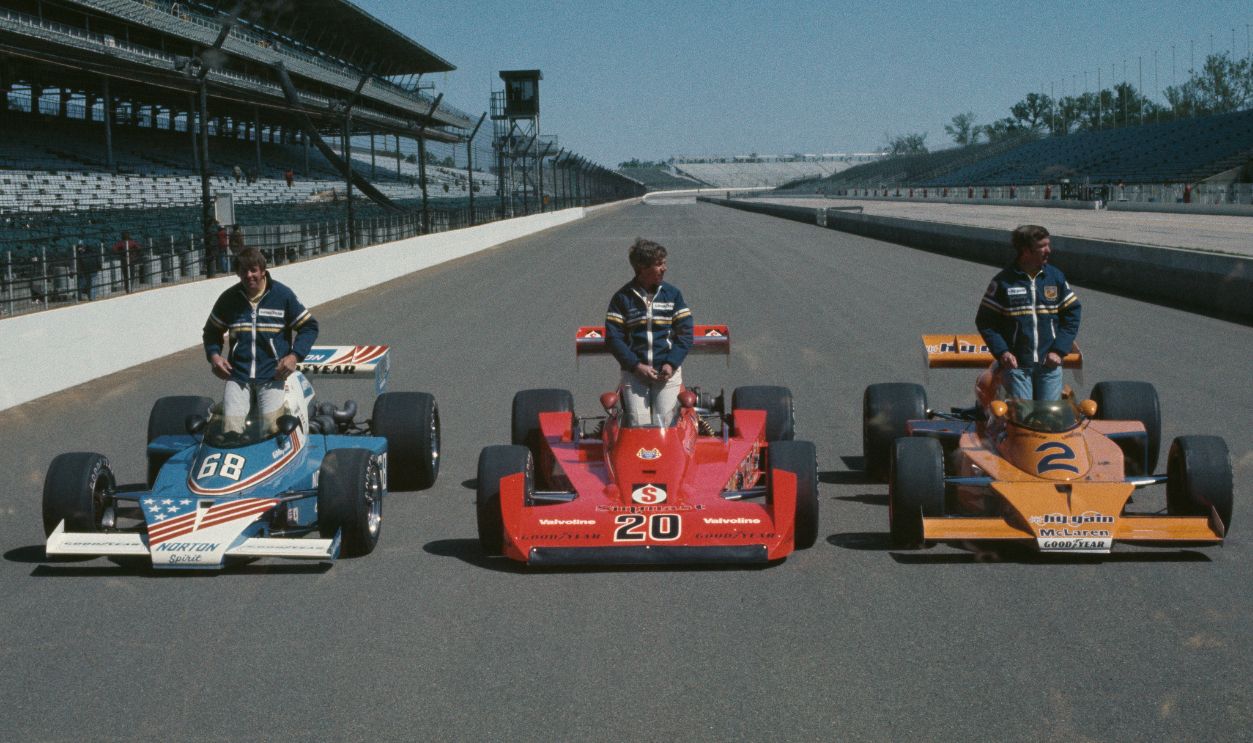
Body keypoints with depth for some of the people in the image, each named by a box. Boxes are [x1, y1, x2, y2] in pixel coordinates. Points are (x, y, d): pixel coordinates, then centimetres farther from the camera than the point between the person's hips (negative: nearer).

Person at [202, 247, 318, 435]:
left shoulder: (283, 295, 2)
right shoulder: (229, 299, 9)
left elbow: (309, 326, 7)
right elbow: (211, 331, 23)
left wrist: (294, 356, -7)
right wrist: (213, 355, 3)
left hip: (273, 373, -2)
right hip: (238, 373, 2)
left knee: (272, 427, -20)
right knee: (230, 428, -14)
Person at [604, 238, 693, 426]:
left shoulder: (673, 294, 8)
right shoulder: (622, 297, 3)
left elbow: (685, 333, 5)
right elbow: (613, 337, 0)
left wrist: (671, 364, -9)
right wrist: (636, 366, -10)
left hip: (668, 370, 1)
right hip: (634, 371, -1)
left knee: (663, 423, -10)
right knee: (638, 424, -11)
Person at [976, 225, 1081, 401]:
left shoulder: (1056, 277, 6)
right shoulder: (1003, 281, -2)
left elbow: (1072, 314, 9)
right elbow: (984, 321, 1)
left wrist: (1059, 350, -2)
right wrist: (1001, 351, -11)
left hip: (1049, 364, 3)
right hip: (1016, 364, -2)